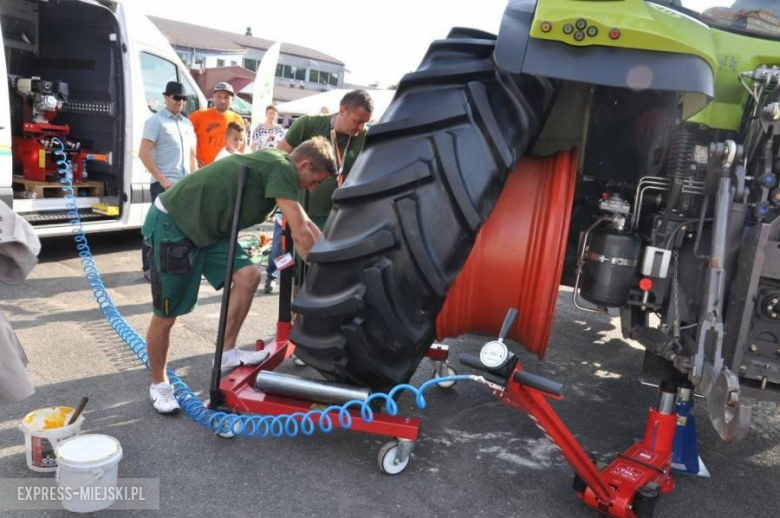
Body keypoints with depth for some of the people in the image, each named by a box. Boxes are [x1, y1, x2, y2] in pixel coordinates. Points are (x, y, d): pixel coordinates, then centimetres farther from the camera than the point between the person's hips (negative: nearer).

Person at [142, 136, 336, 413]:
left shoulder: (274, 165, 7)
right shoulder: (280, 167, -21)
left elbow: (305, 224, 14)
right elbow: (300, 233, -23)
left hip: (204, 227, 9)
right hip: (172, 225, -9)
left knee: (247, 276, -7)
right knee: (166, 315, 2)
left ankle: (227, 354, 6)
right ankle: (159, 384, 21)